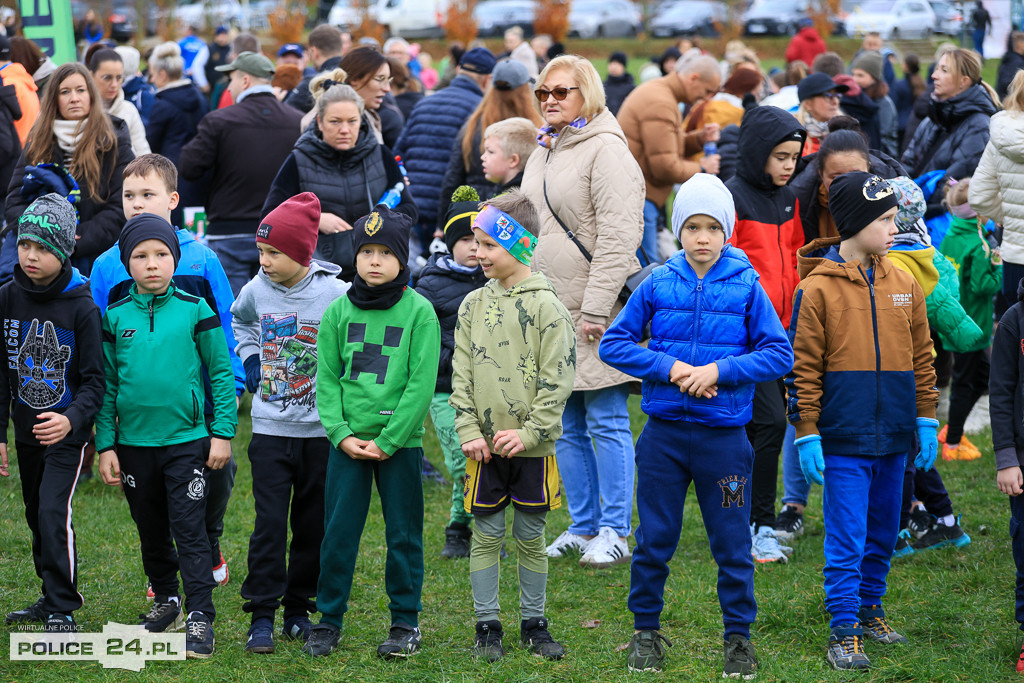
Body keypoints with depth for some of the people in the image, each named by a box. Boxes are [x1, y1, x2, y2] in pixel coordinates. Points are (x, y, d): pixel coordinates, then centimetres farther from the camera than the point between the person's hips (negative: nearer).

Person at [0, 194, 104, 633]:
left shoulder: (81, 307, -14)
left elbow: (95, 380, -12)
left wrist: (72, 419, -30)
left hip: (66, 432, -5)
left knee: (54, 512, -15)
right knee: (36, 516, 14)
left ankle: (62, 612, -7)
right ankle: (53, 596, 29)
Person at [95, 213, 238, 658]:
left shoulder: (195, 310, -3)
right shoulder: (115, 317, 3)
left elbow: (220, 372, 0)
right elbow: (106, 384, 7)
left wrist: (223, 433, -4)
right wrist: (105, 445, 3)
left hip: (187, 441, -3)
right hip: (133, 442, 3)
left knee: (189, 529, -6)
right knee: (151, 530, 15)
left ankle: (200, 618, -4)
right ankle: (166, 600, 31)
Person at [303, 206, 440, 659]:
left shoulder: (419, 311, -4)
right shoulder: (338, 311, 5)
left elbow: (422, 383, -8)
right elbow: (326, 379, 5)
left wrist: (387, 441, -13)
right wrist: (341, 433, -8)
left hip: (400, 442, -2)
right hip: (347, 442, 2)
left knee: (403, 535, 5)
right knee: (338, 533, 5)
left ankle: (406, 622, 16)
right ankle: (329, 619, 15)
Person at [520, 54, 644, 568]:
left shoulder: (605, 149, -11)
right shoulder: (543, 151, 16)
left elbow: (617, 237, -17)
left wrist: (595, 309, -19)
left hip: (595, 313, -8)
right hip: (550, 310, 8)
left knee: (606, 423, -2)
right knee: (566, 427, 11)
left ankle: (614, 532, 3)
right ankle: (583, 526, 20)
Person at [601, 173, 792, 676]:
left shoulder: (746, 287, -3)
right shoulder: (657, 285, 1)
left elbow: (780, 355, -4)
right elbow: (613, 344, 1)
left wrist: (719, 370, -15)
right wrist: (670, 367, -12)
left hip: (724, 436, -1)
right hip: (664, 434, 1)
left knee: (732, 545, 5)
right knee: (654, 541, 9)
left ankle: (738, 637, 18)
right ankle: (646, 631, 23)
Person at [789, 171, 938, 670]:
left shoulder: (903, 285, 8)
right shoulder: (818, 288, -7)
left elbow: (921, 359, 14)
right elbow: (803, 368, -6)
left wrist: (926, 422, 10)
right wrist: (806, 436, -8)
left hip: (893, 439, 5)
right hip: (844, 440, -5)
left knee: (882, 535, 14)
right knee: (846, 540, -4)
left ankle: (870, 610, 29)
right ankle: (844, 632, 1)